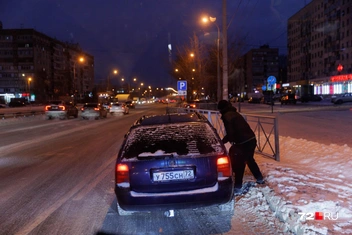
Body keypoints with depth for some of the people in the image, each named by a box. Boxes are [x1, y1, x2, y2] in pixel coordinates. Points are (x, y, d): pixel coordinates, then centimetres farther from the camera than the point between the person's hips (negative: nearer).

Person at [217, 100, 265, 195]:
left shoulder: (226, 116, -8)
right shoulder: (235, 113, 20)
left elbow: (230, 132, -16)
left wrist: (232, 141, 3)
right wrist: (222, 141, 23)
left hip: (243, 143, -9)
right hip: (252, 139, 9)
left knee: (239, 164, 1)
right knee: (250, 160, 28)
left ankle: (238, 188, 5)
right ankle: (260, 179, 42)